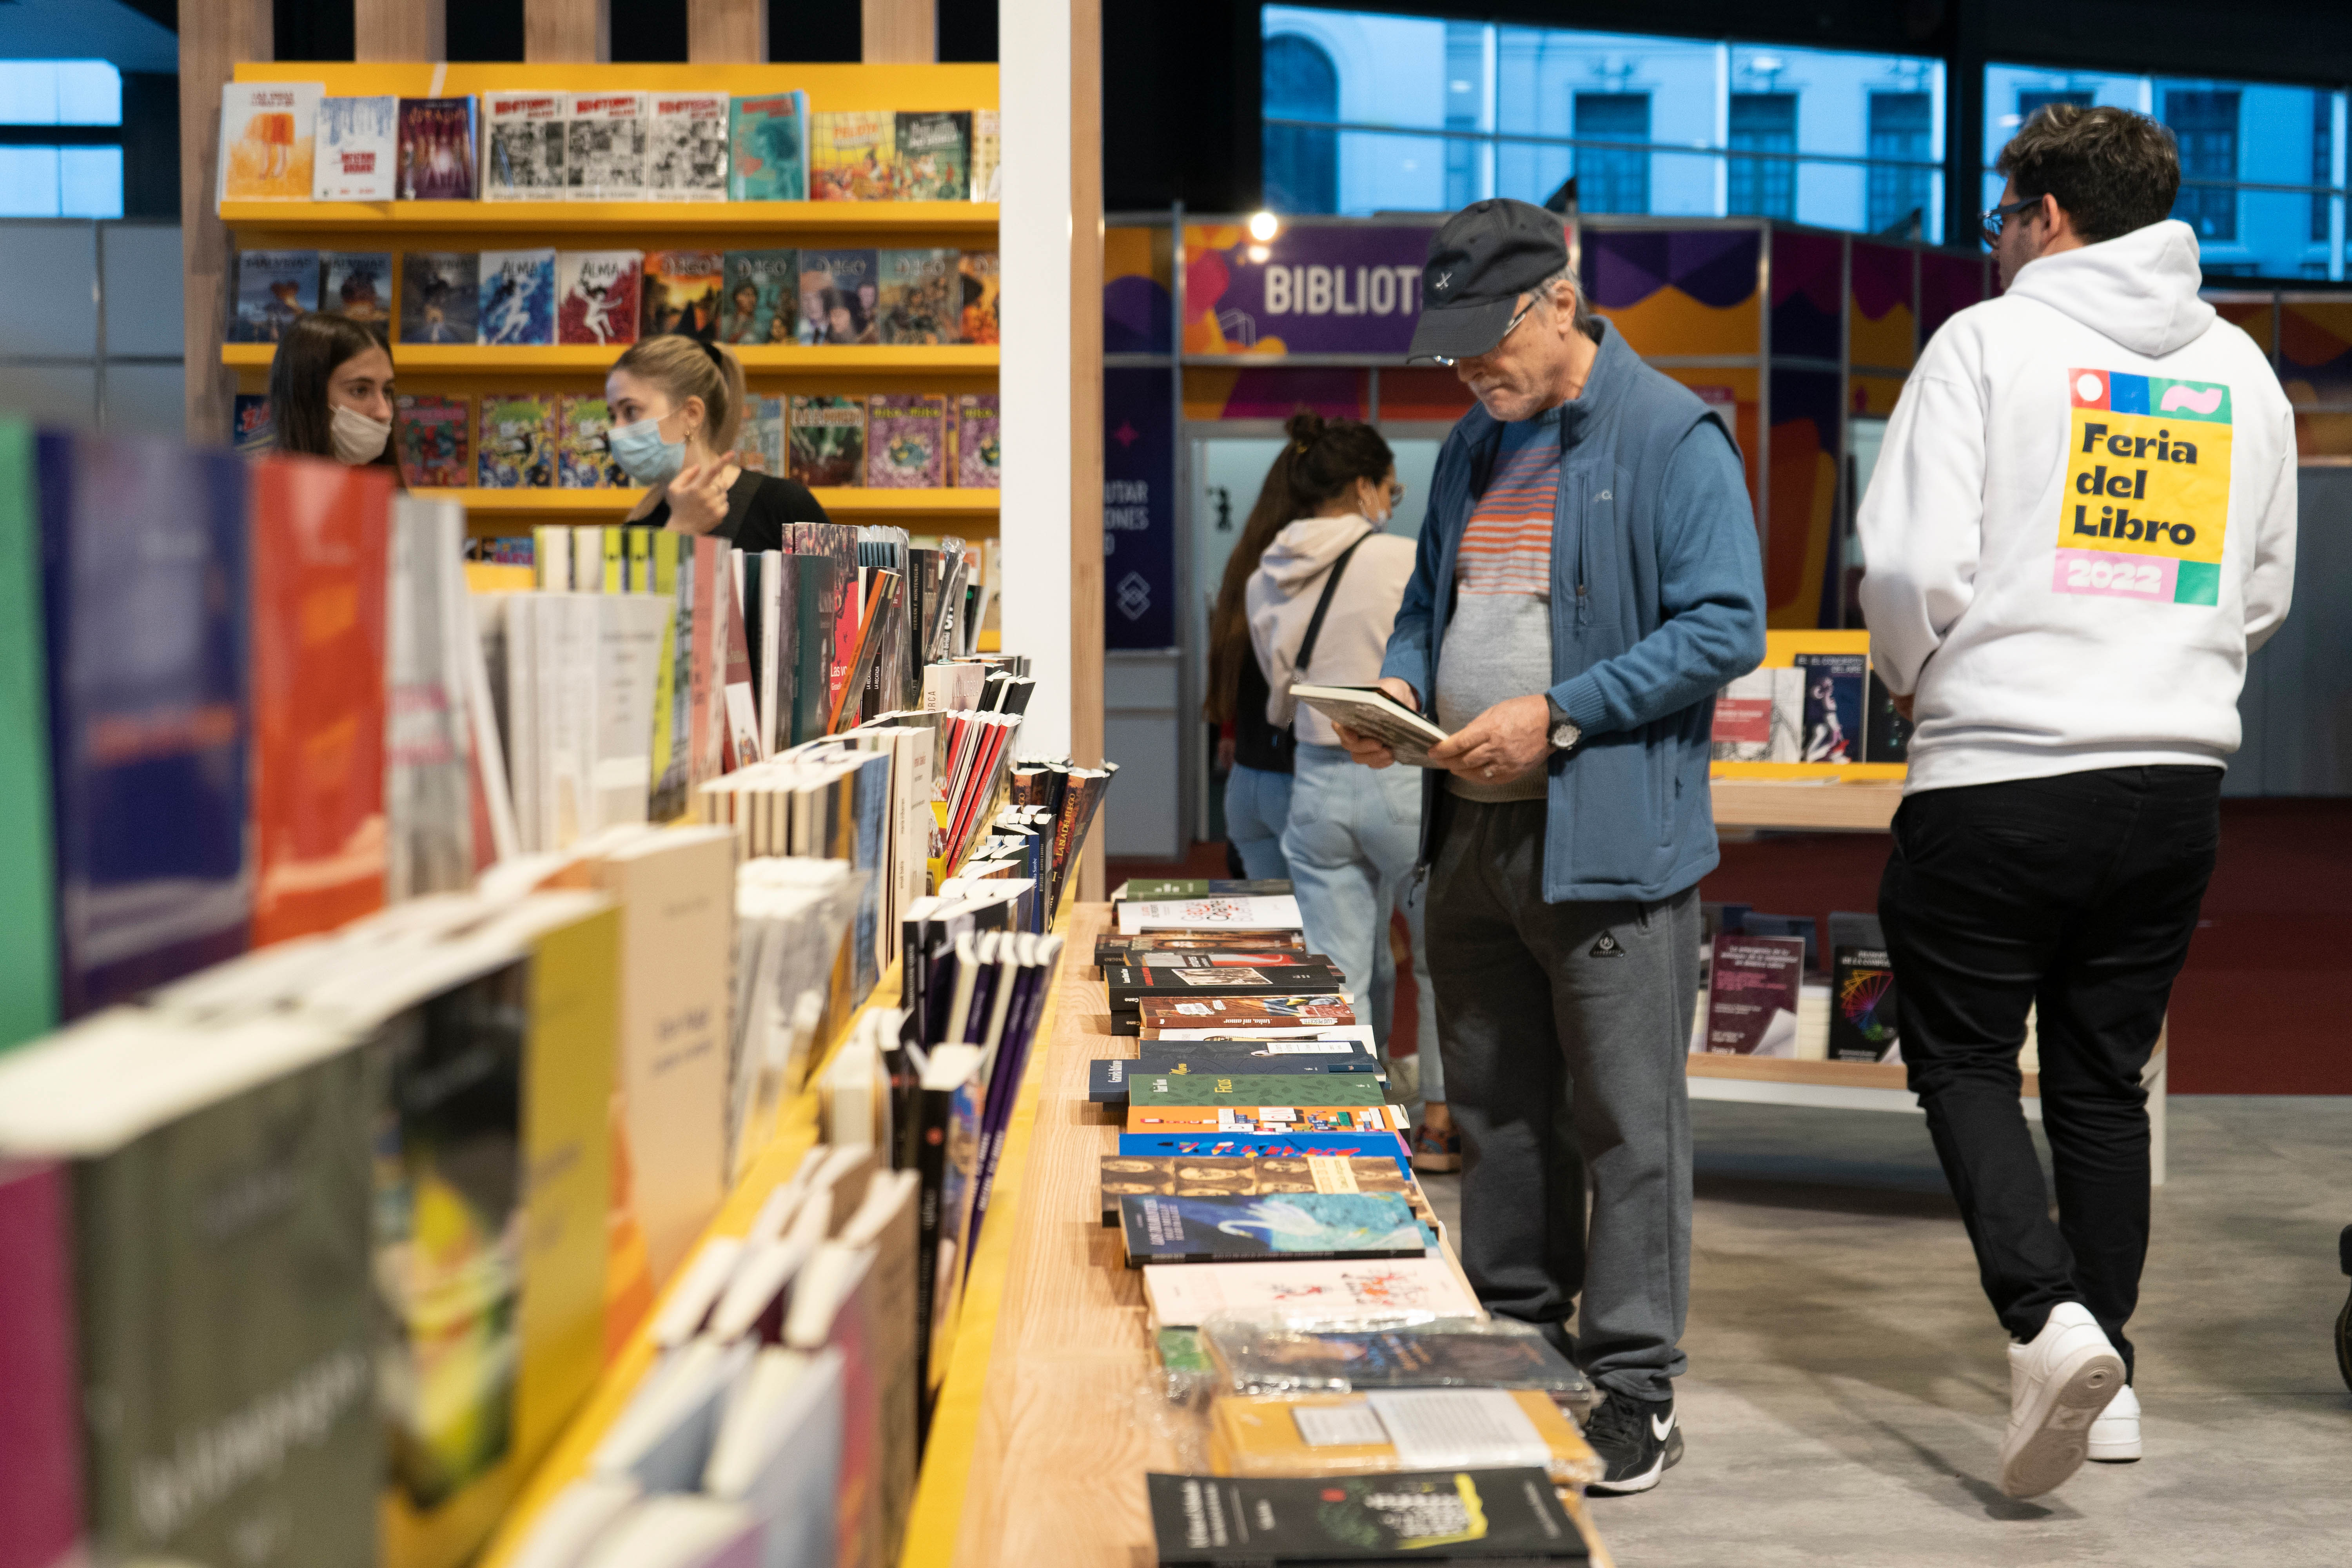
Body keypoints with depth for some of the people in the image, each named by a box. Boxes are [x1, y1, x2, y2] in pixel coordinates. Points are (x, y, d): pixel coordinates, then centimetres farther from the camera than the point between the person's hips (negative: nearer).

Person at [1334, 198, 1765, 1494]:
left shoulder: (1673, 437, -9)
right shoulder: (1474, 446, 15)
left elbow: (1725, 628, -15)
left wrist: (1556, 716, -20)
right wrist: (1402, 682, 2)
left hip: (1610, 838, -8)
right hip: (1472, 834, 8)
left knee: (1625, 1121, -2)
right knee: (1493, 1114, 15)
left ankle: (1637, 1389, 7)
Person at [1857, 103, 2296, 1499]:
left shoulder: (1991, 341, -6)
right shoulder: (2242, 370, 12)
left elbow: (1912, 563, -12)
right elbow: (2264, 593, 18)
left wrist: (1923, 685, 6)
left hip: (2000, 773, -5)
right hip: (2179, 777, 5)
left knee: (1963, 1059, 7)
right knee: (2106, 1081, 15)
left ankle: (2050, 1320, -13)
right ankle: (2109, 1381, 21)